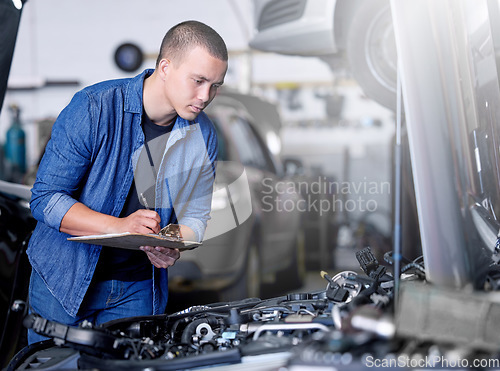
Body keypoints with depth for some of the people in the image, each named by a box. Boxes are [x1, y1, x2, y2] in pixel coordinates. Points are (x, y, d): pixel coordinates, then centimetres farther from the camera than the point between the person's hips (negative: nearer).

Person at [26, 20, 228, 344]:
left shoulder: (204, 136, -4)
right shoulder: (94, 108, -18)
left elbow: (194, 216, 6)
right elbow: (45, 199, -18)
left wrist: (172, 250, -18)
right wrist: (120, 226, -31)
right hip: (64, 279, -3)